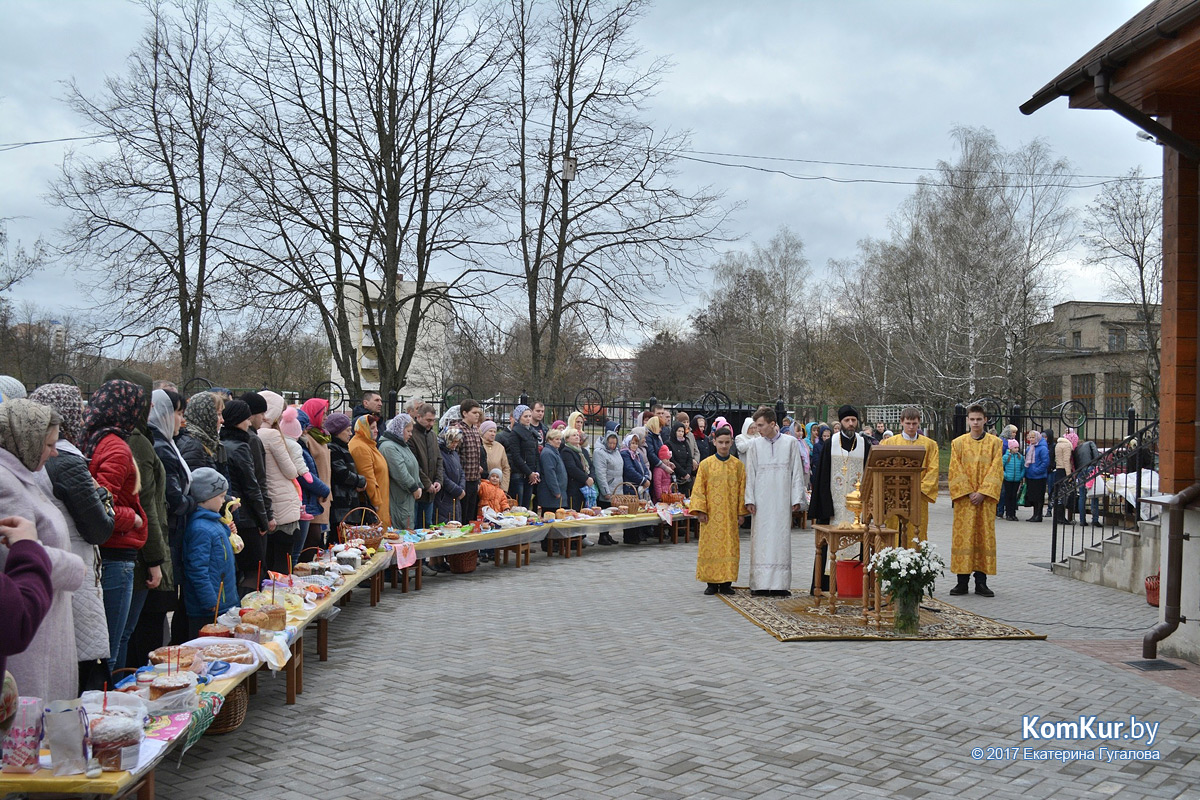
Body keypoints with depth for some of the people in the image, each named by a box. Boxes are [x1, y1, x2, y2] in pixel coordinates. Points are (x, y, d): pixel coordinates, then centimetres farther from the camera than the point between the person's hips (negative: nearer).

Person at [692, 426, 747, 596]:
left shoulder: (738, 465, 5)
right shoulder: (706, 464, 1)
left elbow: (742, 490, 7)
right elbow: (698, 489, 0)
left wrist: (741, 512, 3)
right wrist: (700, 511, -7)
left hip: (730, 516, 1)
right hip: (711, 516, -1)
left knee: (730, 547, 1)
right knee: (710, 547, 1)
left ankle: (726, 583, 8)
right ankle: (712, 583, 8)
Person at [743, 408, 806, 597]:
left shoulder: (790, 443, 4)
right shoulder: (755, 444, 6)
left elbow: (797, 472, 4)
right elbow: (750, 473, 6)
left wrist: (797, 499, -1)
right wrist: (749, 500, -2)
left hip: (782, 501, -1)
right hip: (761, 501, 1)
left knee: (781, 539, -1)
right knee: (760, 540, 0)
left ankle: (780, 584, 2)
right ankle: (760, 583, 5)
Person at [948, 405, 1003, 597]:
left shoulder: (995, 443, 6)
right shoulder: (958, 443, 6)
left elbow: (996, 470, -1)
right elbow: (955, 471, 0)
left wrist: (982, 492, -12)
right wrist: (968, 493, -11)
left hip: (986, 498, 0)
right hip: (964, 498, 0)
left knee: (984, 536, 1)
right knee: (963, 536, -1)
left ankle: (981, 582, 6)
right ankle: (962, 582, 4)